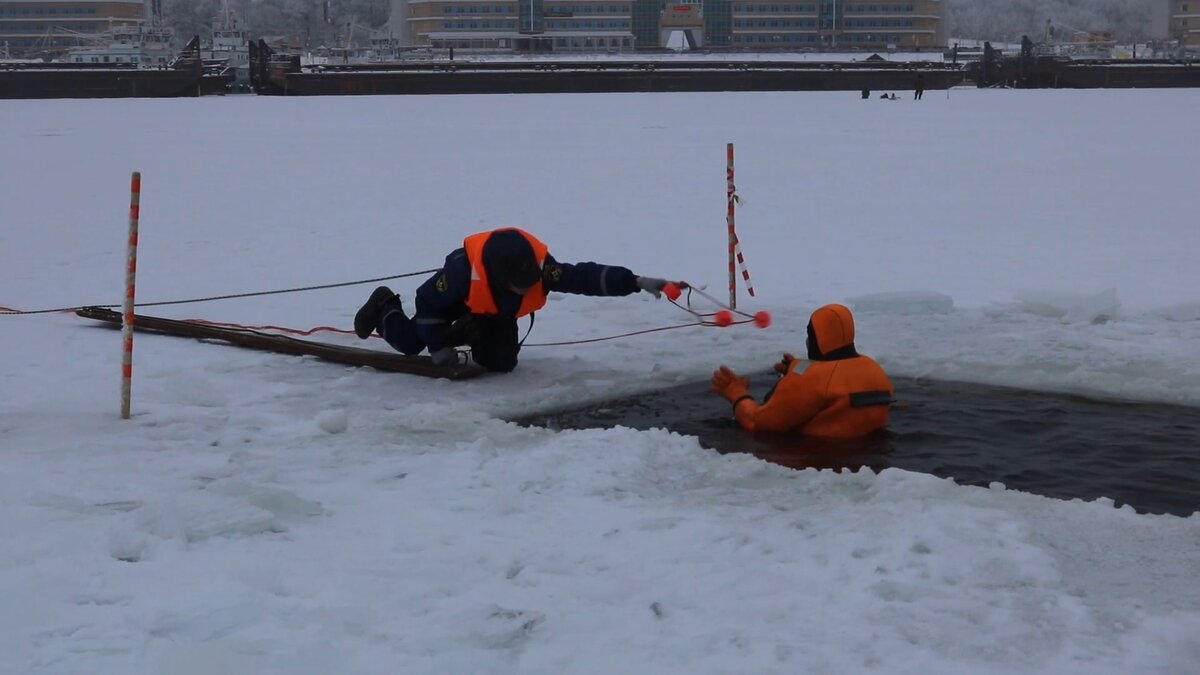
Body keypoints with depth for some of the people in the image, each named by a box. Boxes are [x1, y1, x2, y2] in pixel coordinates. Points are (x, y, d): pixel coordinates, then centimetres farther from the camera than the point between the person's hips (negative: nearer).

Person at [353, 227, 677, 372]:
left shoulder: (539, 267, -40)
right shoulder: (464, 271, -47)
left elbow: (585, 276, -43)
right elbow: (427, 299, -31)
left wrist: (637, 282, -52)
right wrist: (438, 346, -25)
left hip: (498, 314, 3)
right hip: (456, 302, -3)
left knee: (501, 362, -10)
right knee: (408, 343, 5)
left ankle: (469, 335, 21)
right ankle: (385, 308, 39)